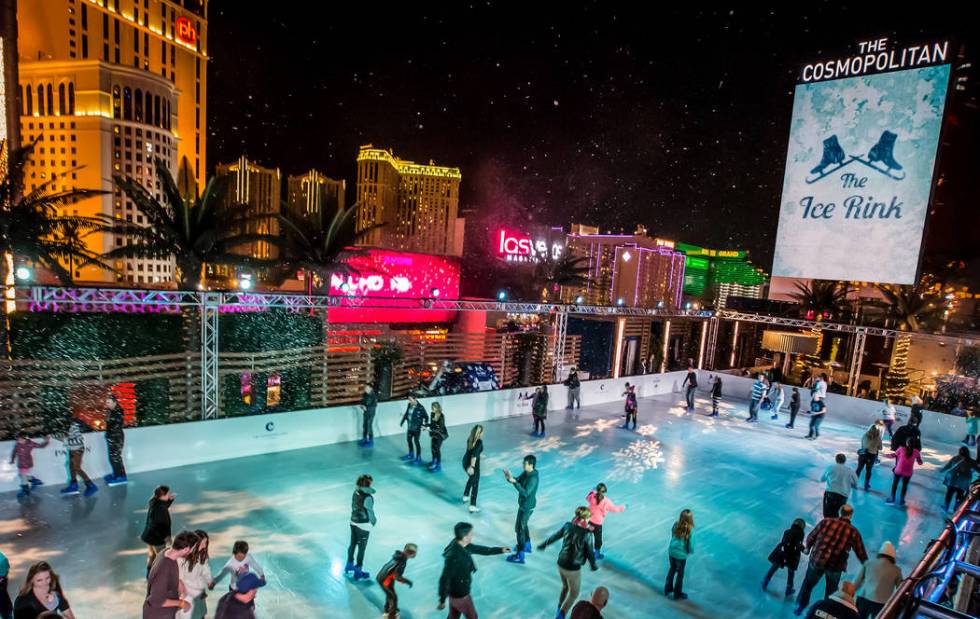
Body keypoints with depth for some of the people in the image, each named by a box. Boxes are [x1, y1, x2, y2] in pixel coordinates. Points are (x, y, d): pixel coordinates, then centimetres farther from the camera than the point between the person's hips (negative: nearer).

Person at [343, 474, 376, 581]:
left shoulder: (355, 493, -6)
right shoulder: (368, 498, -27)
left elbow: (354, 507, 1)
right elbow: (370, 512, -16)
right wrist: (374, 521, 2)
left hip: (353, 522, 7)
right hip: (363, 525, -7)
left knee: (352, 544, 24)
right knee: (361, 548, 10)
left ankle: (349, 566, 44)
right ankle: (358, 572, 23)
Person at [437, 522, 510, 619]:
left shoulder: (463, 546, -9)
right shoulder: (453, 557, -37)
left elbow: (479, 549, 5)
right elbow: (444, 579, -29)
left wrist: (501, 550, 7)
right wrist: (442, 600, -19)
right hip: (459, 594, -7)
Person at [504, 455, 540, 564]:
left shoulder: (533, 478, -29)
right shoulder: (526, 473, -2)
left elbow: (525, 493, -33)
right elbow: (518, 480, 6)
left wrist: (514, 482, -36)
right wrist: (510, 478, -14)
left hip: (527, 507, -9)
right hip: (523, 504, 9)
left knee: (519, 528, -1)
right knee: (523, 525, 26)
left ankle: (519, 556, 9)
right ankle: (527, 545, 46)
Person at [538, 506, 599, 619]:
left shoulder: (567, 525, -7)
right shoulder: (587, 533, -21)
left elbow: (554, 537, 6)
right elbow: (590, 552, -10)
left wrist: (542, 545, 23)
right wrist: (593, 565, 11)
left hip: (561, 564, 5)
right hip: (573, 568, -5)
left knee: (565, 586, 32)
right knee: (574, 594, 19)